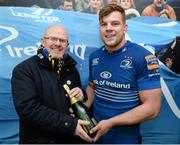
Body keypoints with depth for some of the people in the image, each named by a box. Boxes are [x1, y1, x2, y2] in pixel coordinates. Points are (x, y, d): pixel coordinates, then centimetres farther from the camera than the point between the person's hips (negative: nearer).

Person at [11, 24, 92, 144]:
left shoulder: (71, 69, 5)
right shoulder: (24, 70, -12)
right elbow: (28, 108, -23)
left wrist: (81, 96, -10)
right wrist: (70, 124, -27)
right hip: (38, 139, -5)